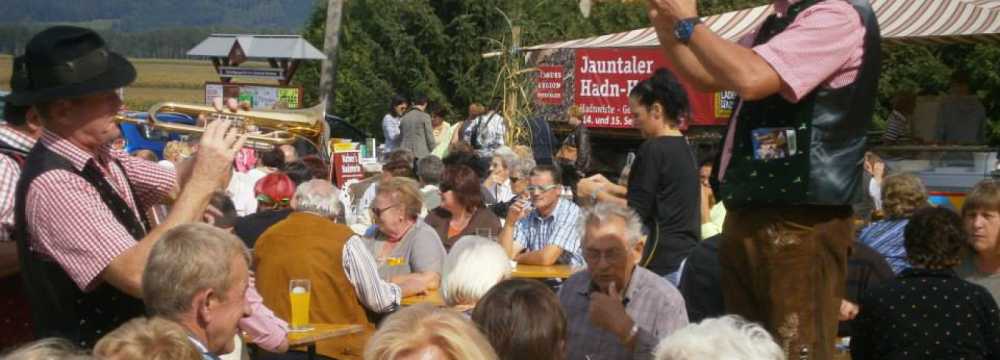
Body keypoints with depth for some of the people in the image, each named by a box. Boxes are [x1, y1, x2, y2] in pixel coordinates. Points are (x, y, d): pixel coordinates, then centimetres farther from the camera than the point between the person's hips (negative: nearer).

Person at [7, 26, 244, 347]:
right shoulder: (54, 184, -24)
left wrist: (213, 146, -10)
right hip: (91, 348, -8)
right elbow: (140, 276, -32)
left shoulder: (98, 156, 2)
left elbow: (178, 184, 10)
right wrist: (204, 180, -29)